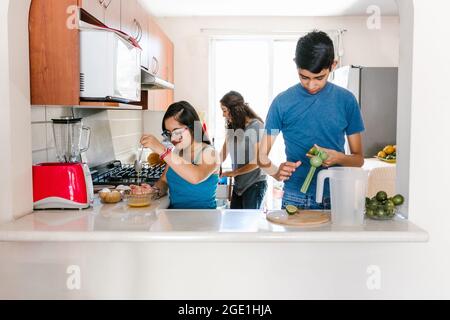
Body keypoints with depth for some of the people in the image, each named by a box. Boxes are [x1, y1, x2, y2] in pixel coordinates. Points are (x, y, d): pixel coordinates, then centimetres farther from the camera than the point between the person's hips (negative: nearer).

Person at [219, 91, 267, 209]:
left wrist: (233, 173, -8)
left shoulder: (256, 126, -13)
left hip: (255, 184, -6)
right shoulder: (232, 127, 6)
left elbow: (257, 162, -13)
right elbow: (223, 154, 6)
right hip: (238, 184, 6)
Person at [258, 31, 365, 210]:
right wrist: (276, 172, -17)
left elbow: (358, 158, 7)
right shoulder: (283, 102, 0)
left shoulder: (345, 100, 3)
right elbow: (262, 155, 4)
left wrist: (338, 158, -14)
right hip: (295, 199, -1)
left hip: (336, 197, 1)